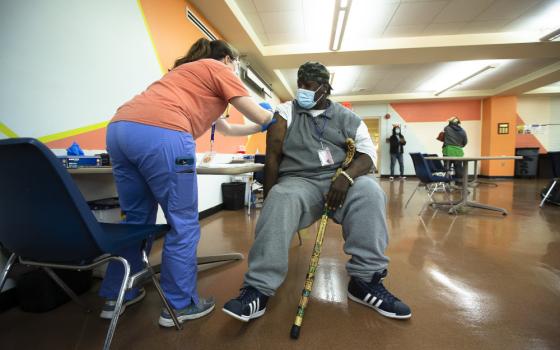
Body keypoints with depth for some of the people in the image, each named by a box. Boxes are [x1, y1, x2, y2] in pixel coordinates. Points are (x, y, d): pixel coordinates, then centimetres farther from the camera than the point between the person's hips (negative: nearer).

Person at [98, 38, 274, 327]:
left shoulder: (187, 71, 37)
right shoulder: (219, 69, 15)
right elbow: (259, 116, 12)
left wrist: (260, 125, 49)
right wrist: (275, 114, 34)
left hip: (120, 127, 9)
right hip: (160, 134, -9)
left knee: (137, 218, 19)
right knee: (183, 224, 3)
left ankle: (117, 296, 31)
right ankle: (179, 305, 15)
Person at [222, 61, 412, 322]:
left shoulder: (348, 118, 13)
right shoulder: (286, 112, 10)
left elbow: (368, 155, 2)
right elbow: (272, 157, 3)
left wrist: (346, 176, -20)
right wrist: (269, 199, -5)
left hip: (342, 180, 2)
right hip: (299, 181, -1)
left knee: (370, 190, -31)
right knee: (280, 202, -36)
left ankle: (365, 280, -20)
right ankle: (258, 289, -32)